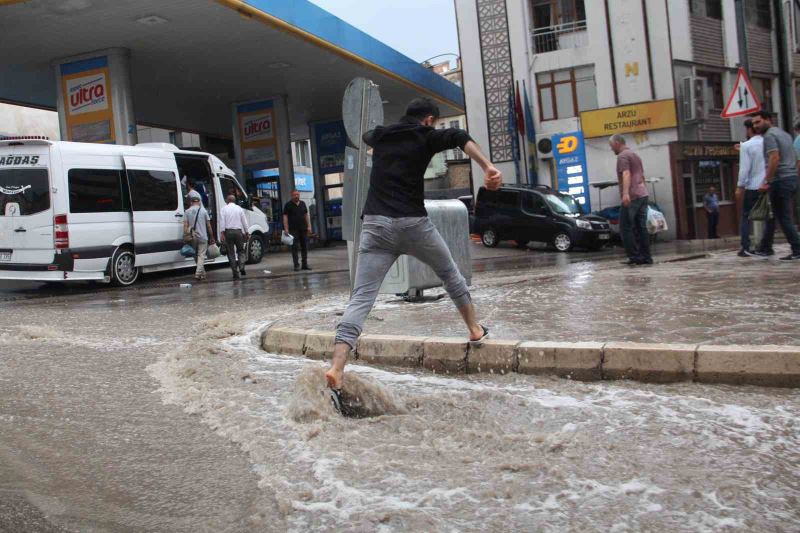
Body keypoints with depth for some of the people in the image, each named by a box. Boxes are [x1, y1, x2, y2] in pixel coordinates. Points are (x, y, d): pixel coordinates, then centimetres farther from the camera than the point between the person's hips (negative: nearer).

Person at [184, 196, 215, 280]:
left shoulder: (187, 212, 4)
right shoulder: (203, 211, 0)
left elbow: (185, 226, -2)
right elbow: (209, 226, 2)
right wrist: (211, 237, 10)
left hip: (192, 237, 2)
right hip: (202, 237, -2)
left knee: (196, 255, 16)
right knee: (201, 255, -2)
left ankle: (202, 272, 25)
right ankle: (198, 273, -15)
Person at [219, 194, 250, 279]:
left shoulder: (224, 209, 4)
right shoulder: (239, 208, 8)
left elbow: (222, 222, -7)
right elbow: (244, 222, 8)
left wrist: (222, 233, -10)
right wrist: (246, 233, 15)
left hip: (228, 231, -1)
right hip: (238, 231, 1)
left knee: (231, 253, 4)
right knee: (240, 250, 15)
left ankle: (235, 273, 2)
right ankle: (241, 267, -7)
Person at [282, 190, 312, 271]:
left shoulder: (302, 203, 13)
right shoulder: (288, 205, -1)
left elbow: (306, 215, 15)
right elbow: (285, 216, -5)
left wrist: (309, 226, 7)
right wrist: (286, 229, -13)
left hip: (303, 229, 5)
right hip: (293, 230, -5)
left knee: (305, 246, 6)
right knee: (295, 247, -5)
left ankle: (305, 264, 14)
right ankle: (296, 265, -3)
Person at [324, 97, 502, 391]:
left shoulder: (379, 136, 20)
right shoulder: (426, 136, 6)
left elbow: (366, 135, 45)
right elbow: (459, 137, -14)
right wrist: (488, 168, -23)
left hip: (376, 224, 3)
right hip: (413, 223, -2)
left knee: (360, 298, -5)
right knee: (450, 273, 24)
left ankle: (336, 367, -21)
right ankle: (475, 331, 37)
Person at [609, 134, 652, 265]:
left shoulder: (622, 156, -7)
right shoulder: (635, 155, 23)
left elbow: (626, 174, -22)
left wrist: (625, 193, -33)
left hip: (631, 197, -9)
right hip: (643, 195, 9)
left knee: (626, 228, -5)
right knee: (641, 228, 8)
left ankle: (635, 256, -9)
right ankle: (646, 257, 7)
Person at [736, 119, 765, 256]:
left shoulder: (746, 145, -7)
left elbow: (744, 168, -12)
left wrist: (740, 187, -7)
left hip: (752, 187, -4)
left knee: (746, 217, 4)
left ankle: (745, 247, -3)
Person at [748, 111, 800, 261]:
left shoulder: (769, 135, -9)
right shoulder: (784, 134, 20)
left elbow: (774, 158, -21)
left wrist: (766, 181, -21)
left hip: (780, 180, -10)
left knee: (783, 218, -5)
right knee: (772, 214, 14)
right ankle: (765, 248, 17)